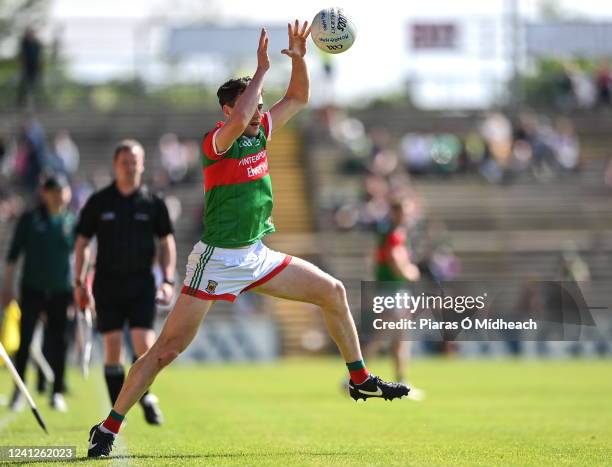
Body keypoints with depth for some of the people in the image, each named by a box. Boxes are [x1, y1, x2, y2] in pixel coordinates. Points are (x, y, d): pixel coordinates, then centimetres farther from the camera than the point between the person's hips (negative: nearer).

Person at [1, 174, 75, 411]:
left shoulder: (72, 222, 5)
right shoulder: (30, 219, 2)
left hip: (61, 291, 1)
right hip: (33, 289, -1)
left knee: (58, 341, 1)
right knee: (25, 339, -5)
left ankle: (57, 393, 8)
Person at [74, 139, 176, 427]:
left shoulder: (153, 203, 4)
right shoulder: (98, 202, 3)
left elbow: (167, 242, 11)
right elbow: (82, 243, 8)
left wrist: (168, 280, 2)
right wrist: (79, 282, 3)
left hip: (142, 284, 0)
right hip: (107, 284, 0)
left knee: (144, 345, -12)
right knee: (112, 349, -2)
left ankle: (144, 394, 14)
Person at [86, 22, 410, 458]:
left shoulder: (261, 132, 6)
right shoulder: (216, 141, -16)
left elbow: (298, 98, 15)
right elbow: (237, 121, -39)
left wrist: (299, 58, -4)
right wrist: (262, 69, -32)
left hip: (257, 256, 7)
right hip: (217, 260, -7)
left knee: (333, 292, 8)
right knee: (168, 347, -9)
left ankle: (361, 380, 22)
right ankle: (110, 426, -3)